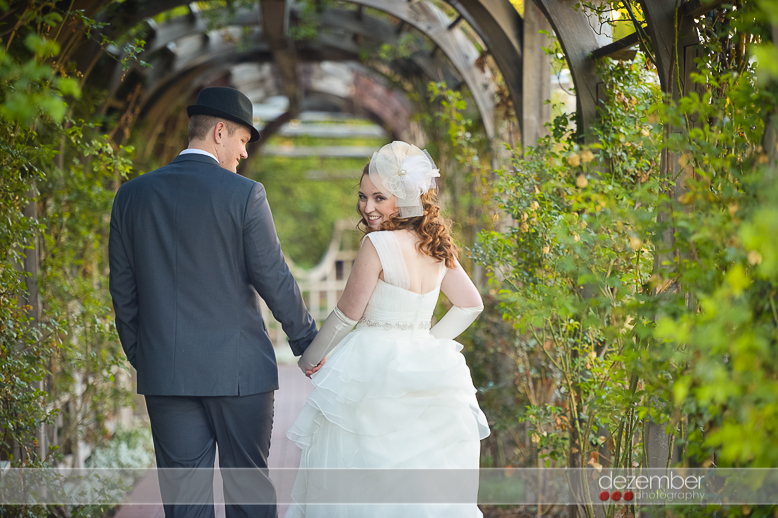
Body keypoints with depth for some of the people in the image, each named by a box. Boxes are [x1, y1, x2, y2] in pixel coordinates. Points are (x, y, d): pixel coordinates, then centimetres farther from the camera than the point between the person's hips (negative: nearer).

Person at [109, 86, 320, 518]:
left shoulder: (132, 195, 4)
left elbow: (122, 290, 8)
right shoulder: (244, 195, -9)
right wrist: (307, 342, 7)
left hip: (164, 373, 3)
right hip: (239, 369, -3)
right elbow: (274, 280, -6)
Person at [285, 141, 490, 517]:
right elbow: (470, 305, 14)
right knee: (425, 483, 10)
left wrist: (311, 358, 6)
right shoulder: (437, 246, 6)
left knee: (363, 483, 2)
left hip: (374, 371, -7)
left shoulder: (378, 244, -15)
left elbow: (348, 313, -8)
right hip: (424, 371, 7)